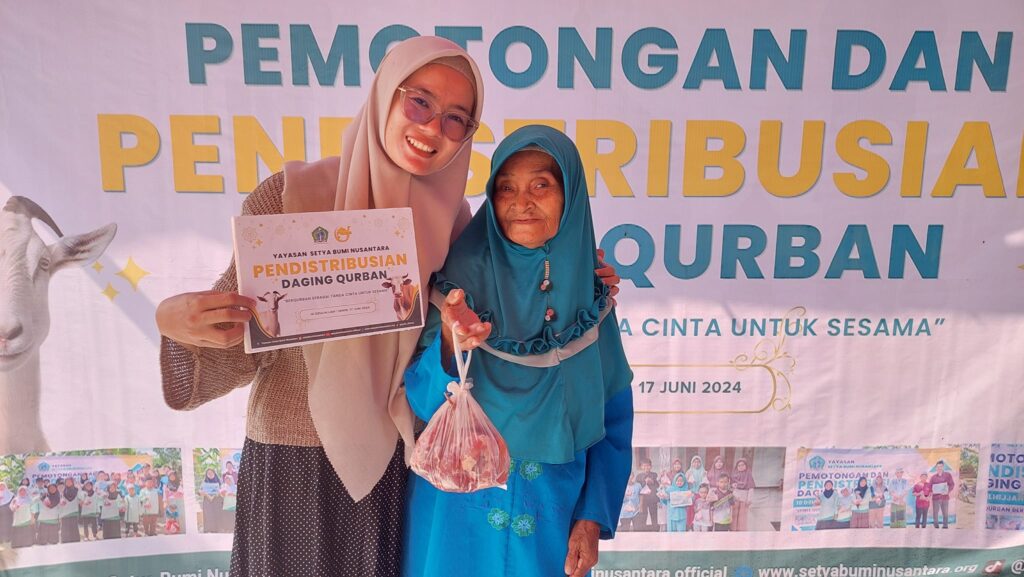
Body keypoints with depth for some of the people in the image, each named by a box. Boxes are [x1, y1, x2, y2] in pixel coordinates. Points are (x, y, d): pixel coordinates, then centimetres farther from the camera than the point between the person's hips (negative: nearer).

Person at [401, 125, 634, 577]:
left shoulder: (589, 290, -5)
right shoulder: (461, 275, -12)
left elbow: (613, 416, 1)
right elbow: (424, 403, -15)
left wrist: (594, 516, -2)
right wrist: (450, 347, -33)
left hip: (554, 506, 2)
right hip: (460, 503, -1)